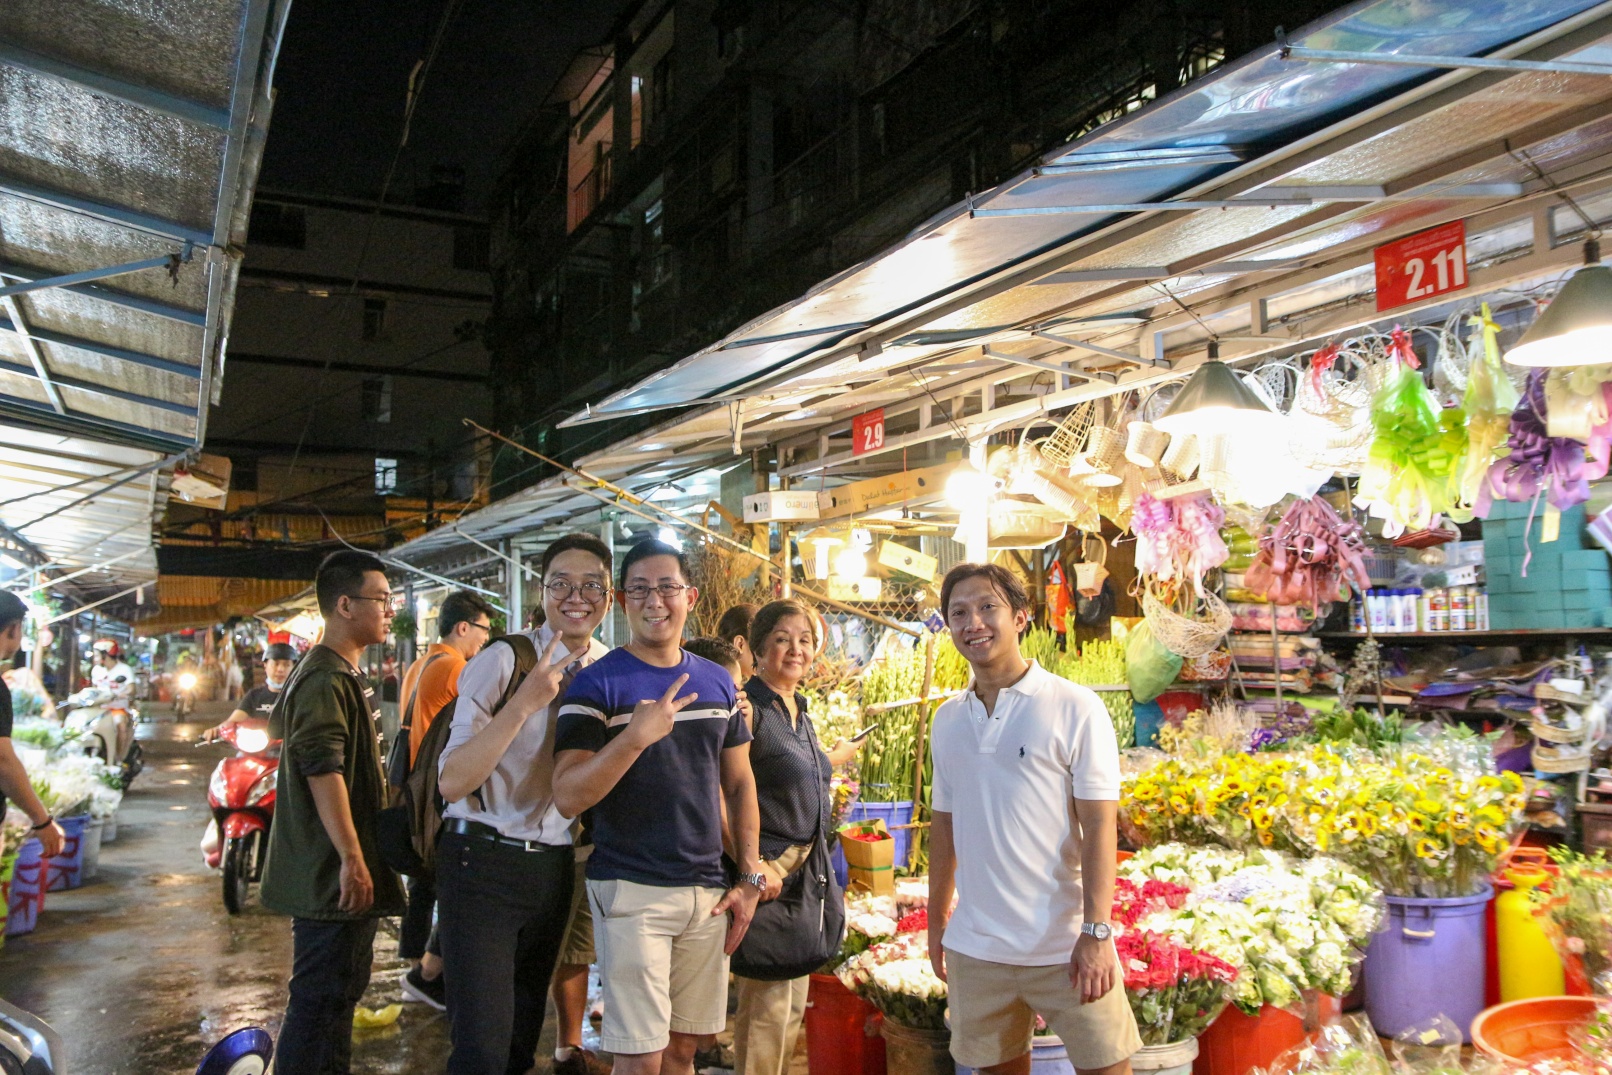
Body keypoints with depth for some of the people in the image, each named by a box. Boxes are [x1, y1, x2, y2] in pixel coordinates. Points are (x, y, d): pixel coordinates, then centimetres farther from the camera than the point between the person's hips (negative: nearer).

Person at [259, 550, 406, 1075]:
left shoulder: (345, 675, 18)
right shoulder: (326, 679, -17)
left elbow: (278, 723, 31)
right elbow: (322, 769, -25)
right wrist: (352, 858, -27)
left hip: (342, 873, 11)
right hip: (334, 875, -11)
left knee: (343, 989, 18)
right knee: (322, 999, -6)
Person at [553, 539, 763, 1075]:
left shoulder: (717, 683, 8)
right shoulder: (596, 684, -7)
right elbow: (567, 798, -16)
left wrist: (750, 878, 8)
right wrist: (636, 735, -29)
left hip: (708, 890, 5)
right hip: (631, 891, -5)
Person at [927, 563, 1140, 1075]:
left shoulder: (1075, 708, -8)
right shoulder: (947, 719, 7)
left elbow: (1099, 826, -10)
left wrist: (1096, 931, -15)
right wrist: (936, 918, 15)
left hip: (1065, 948, -4)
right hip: (975, 949, 5)